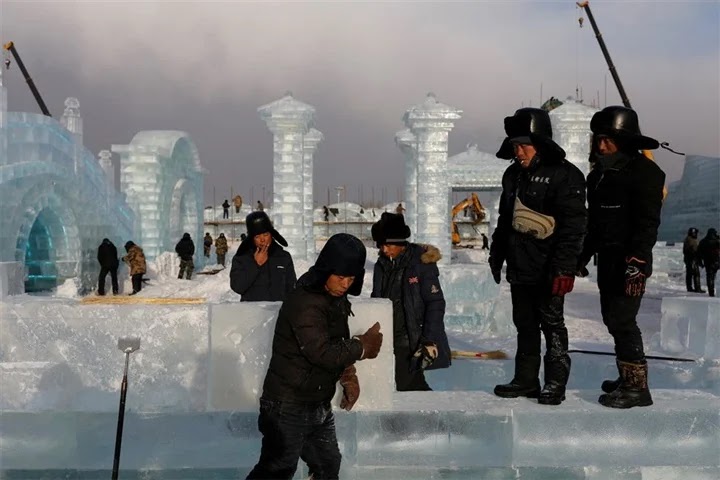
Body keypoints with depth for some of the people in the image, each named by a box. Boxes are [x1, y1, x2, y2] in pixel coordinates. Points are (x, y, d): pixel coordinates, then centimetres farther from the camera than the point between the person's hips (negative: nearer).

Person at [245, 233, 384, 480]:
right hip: (288, 407, -9)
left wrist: (349, 375, -3)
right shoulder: (303, 303, -24)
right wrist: (362, 345, -16)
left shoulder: (337, 299, 4)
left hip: (320, 405, 9)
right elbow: (322, 352, -31)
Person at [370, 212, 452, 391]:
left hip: (411, 342, -6)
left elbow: (435, 303, -11)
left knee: (410, 388, -7)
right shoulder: (382, 264, 8)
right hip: (385, 341, 6)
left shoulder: (421, 263, -10)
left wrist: (430, 341, -16)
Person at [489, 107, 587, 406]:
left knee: (552, 325, 2)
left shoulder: (565, 174, -10)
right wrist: (496, 255, 20)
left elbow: (573, 226, -15)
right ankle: (526, 380, 24)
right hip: (519, 267, 7)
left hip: (547, 270, -7)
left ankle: (555, 383, 14)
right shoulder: (513, 174, 13)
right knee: (525, 325, 14)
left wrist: (565, 267, -21)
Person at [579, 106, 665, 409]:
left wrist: (637, 262, -24)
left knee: (622, 320, -9)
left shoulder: (644, 172, -11)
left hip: (630, 262, -9)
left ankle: (637, 386, 0)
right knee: (613, 318, 14)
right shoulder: (600, 174, 14)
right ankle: (628, 377, 27)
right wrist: (584, 256, 20)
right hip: (608, 259, 9)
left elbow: (648, 223, -18)